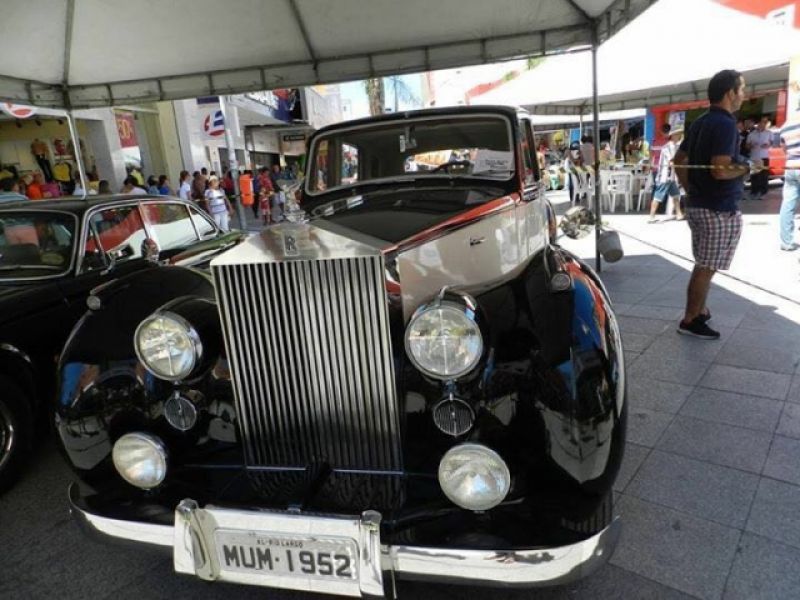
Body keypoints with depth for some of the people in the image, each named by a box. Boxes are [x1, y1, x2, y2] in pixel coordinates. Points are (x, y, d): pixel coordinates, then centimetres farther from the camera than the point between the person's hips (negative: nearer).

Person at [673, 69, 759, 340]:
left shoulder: (700, 122, 11)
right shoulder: (725, 124, -17)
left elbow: (679, 160, 17)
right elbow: (720, 170, -27)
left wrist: (691, 190, 19)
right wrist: (748, 166, -10)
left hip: (697, 205, 9)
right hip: (720, 209, -9)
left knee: (703, 265, 18)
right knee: (706, 268, -1)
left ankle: (700, 311, 29)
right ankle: (690, 321, 6)